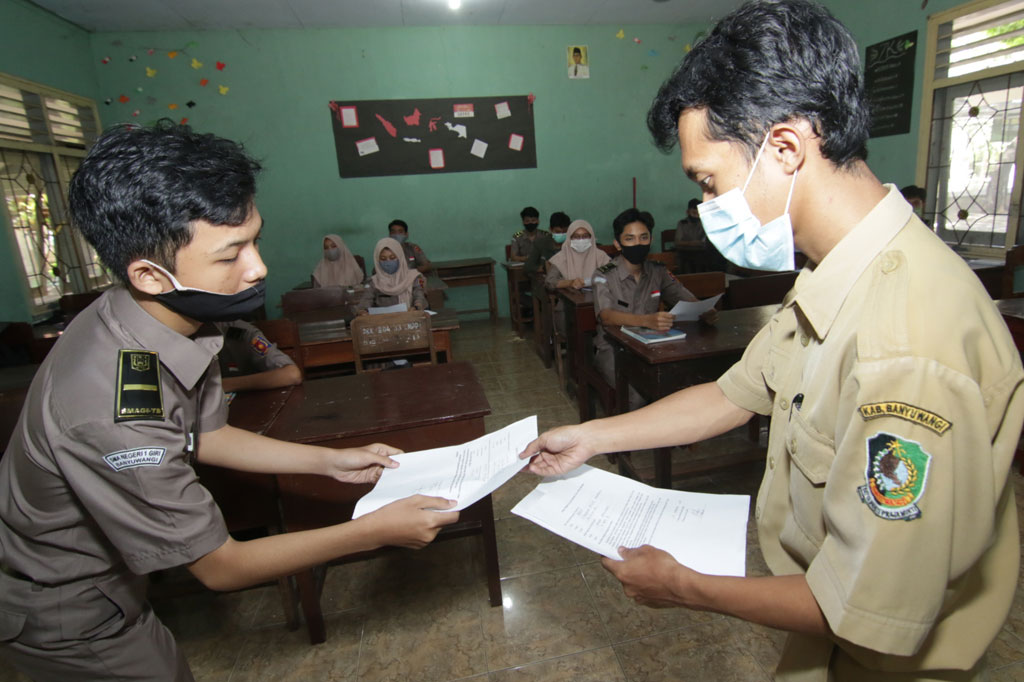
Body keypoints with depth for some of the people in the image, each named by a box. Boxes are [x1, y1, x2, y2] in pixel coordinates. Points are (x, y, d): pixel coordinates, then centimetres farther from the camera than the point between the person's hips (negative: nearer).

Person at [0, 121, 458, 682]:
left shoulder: (178, 320, -17)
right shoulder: (111, 410, -41)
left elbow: (204, 435, 0)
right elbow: (221, 567, -28)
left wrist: (332, 461, -4)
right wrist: (376, 530, -24)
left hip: (103, 564, 6)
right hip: (59, 603, -6)